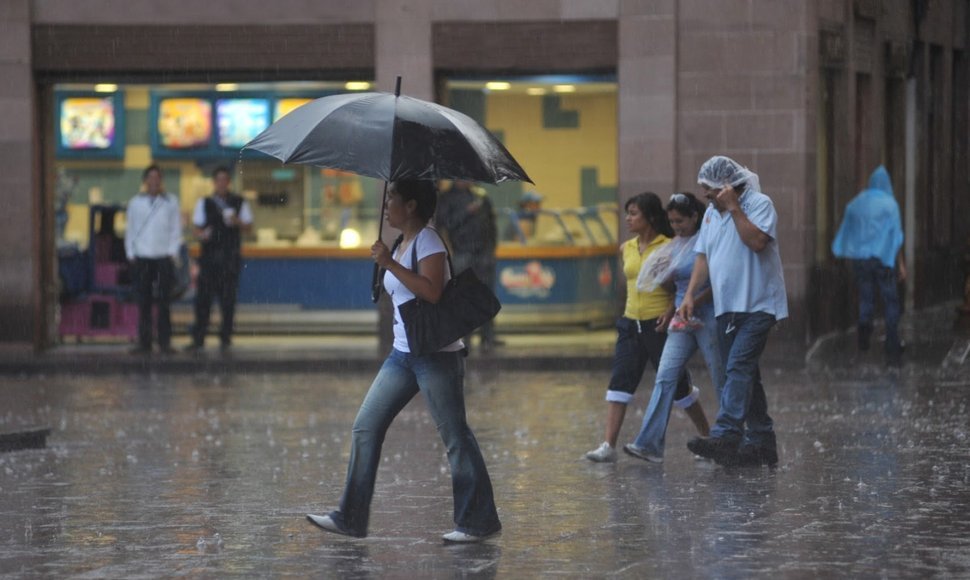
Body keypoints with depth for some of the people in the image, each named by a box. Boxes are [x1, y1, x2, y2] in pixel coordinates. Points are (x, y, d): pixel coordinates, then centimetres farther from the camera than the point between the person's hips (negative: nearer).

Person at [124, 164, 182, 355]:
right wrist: (131, 254, 3)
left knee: (163, 302, -5)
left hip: (164, 258, -1)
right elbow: (130, 230, 13)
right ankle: (144, 343, 3)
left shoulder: (170, 201, 8)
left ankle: (165, 342, -2)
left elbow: (176, 229, 8)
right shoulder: (136, 202, 11)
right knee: (143, 302, 1)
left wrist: (173, 253, -2)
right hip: (141, 258, 1)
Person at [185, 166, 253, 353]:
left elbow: (248, 227, 9)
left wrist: (238, 222, -12)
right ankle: (198, 339, -2)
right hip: (209, 254, 0)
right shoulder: (204, 203, 10)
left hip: (231, 256, 0)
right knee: (203, 297, -5)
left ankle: (225, 338, 8)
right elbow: (197, 228, 8)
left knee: (228, 299, 0)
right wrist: (202, 234, -15)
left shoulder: (239, 203, 9)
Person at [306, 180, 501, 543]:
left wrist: (390, 264, -23)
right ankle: (351, 518, 6)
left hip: (436, 355, -9)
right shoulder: (401, 244, 16)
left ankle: (479, 522, 3)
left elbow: (432, 292, -25)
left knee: (455, 437, -3)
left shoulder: (428, 242, -11)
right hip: (403, 354, 10)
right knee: (365, 428, 4)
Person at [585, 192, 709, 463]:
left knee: (677, 384, 4)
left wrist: (671, 309, -20)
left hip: (659, 324, -5)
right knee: (620, 381, -8)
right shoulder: (626, 249, 10)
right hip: (631, 324, 5)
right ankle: (608, 445, -12)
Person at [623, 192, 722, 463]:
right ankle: (650, 444, -11)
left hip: (708, 316, -7)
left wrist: (695, 302, -19)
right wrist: (670, 311, 5)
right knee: (665, 377, -5)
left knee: (721, 380, 2)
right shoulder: (676, 245, 14)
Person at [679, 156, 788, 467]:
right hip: (727, 307, 8)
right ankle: (761, 442, 15)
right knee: (743, 373, 9)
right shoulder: (711, 213, 14)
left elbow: (757, 241, -24)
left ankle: (725, 436, -29)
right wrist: (690, 295, 3)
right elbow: (703, 257, 14)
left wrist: (734, 208, -20)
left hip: (757, 304, -8)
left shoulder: (760, 204, -8)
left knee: (738, 367, -20)